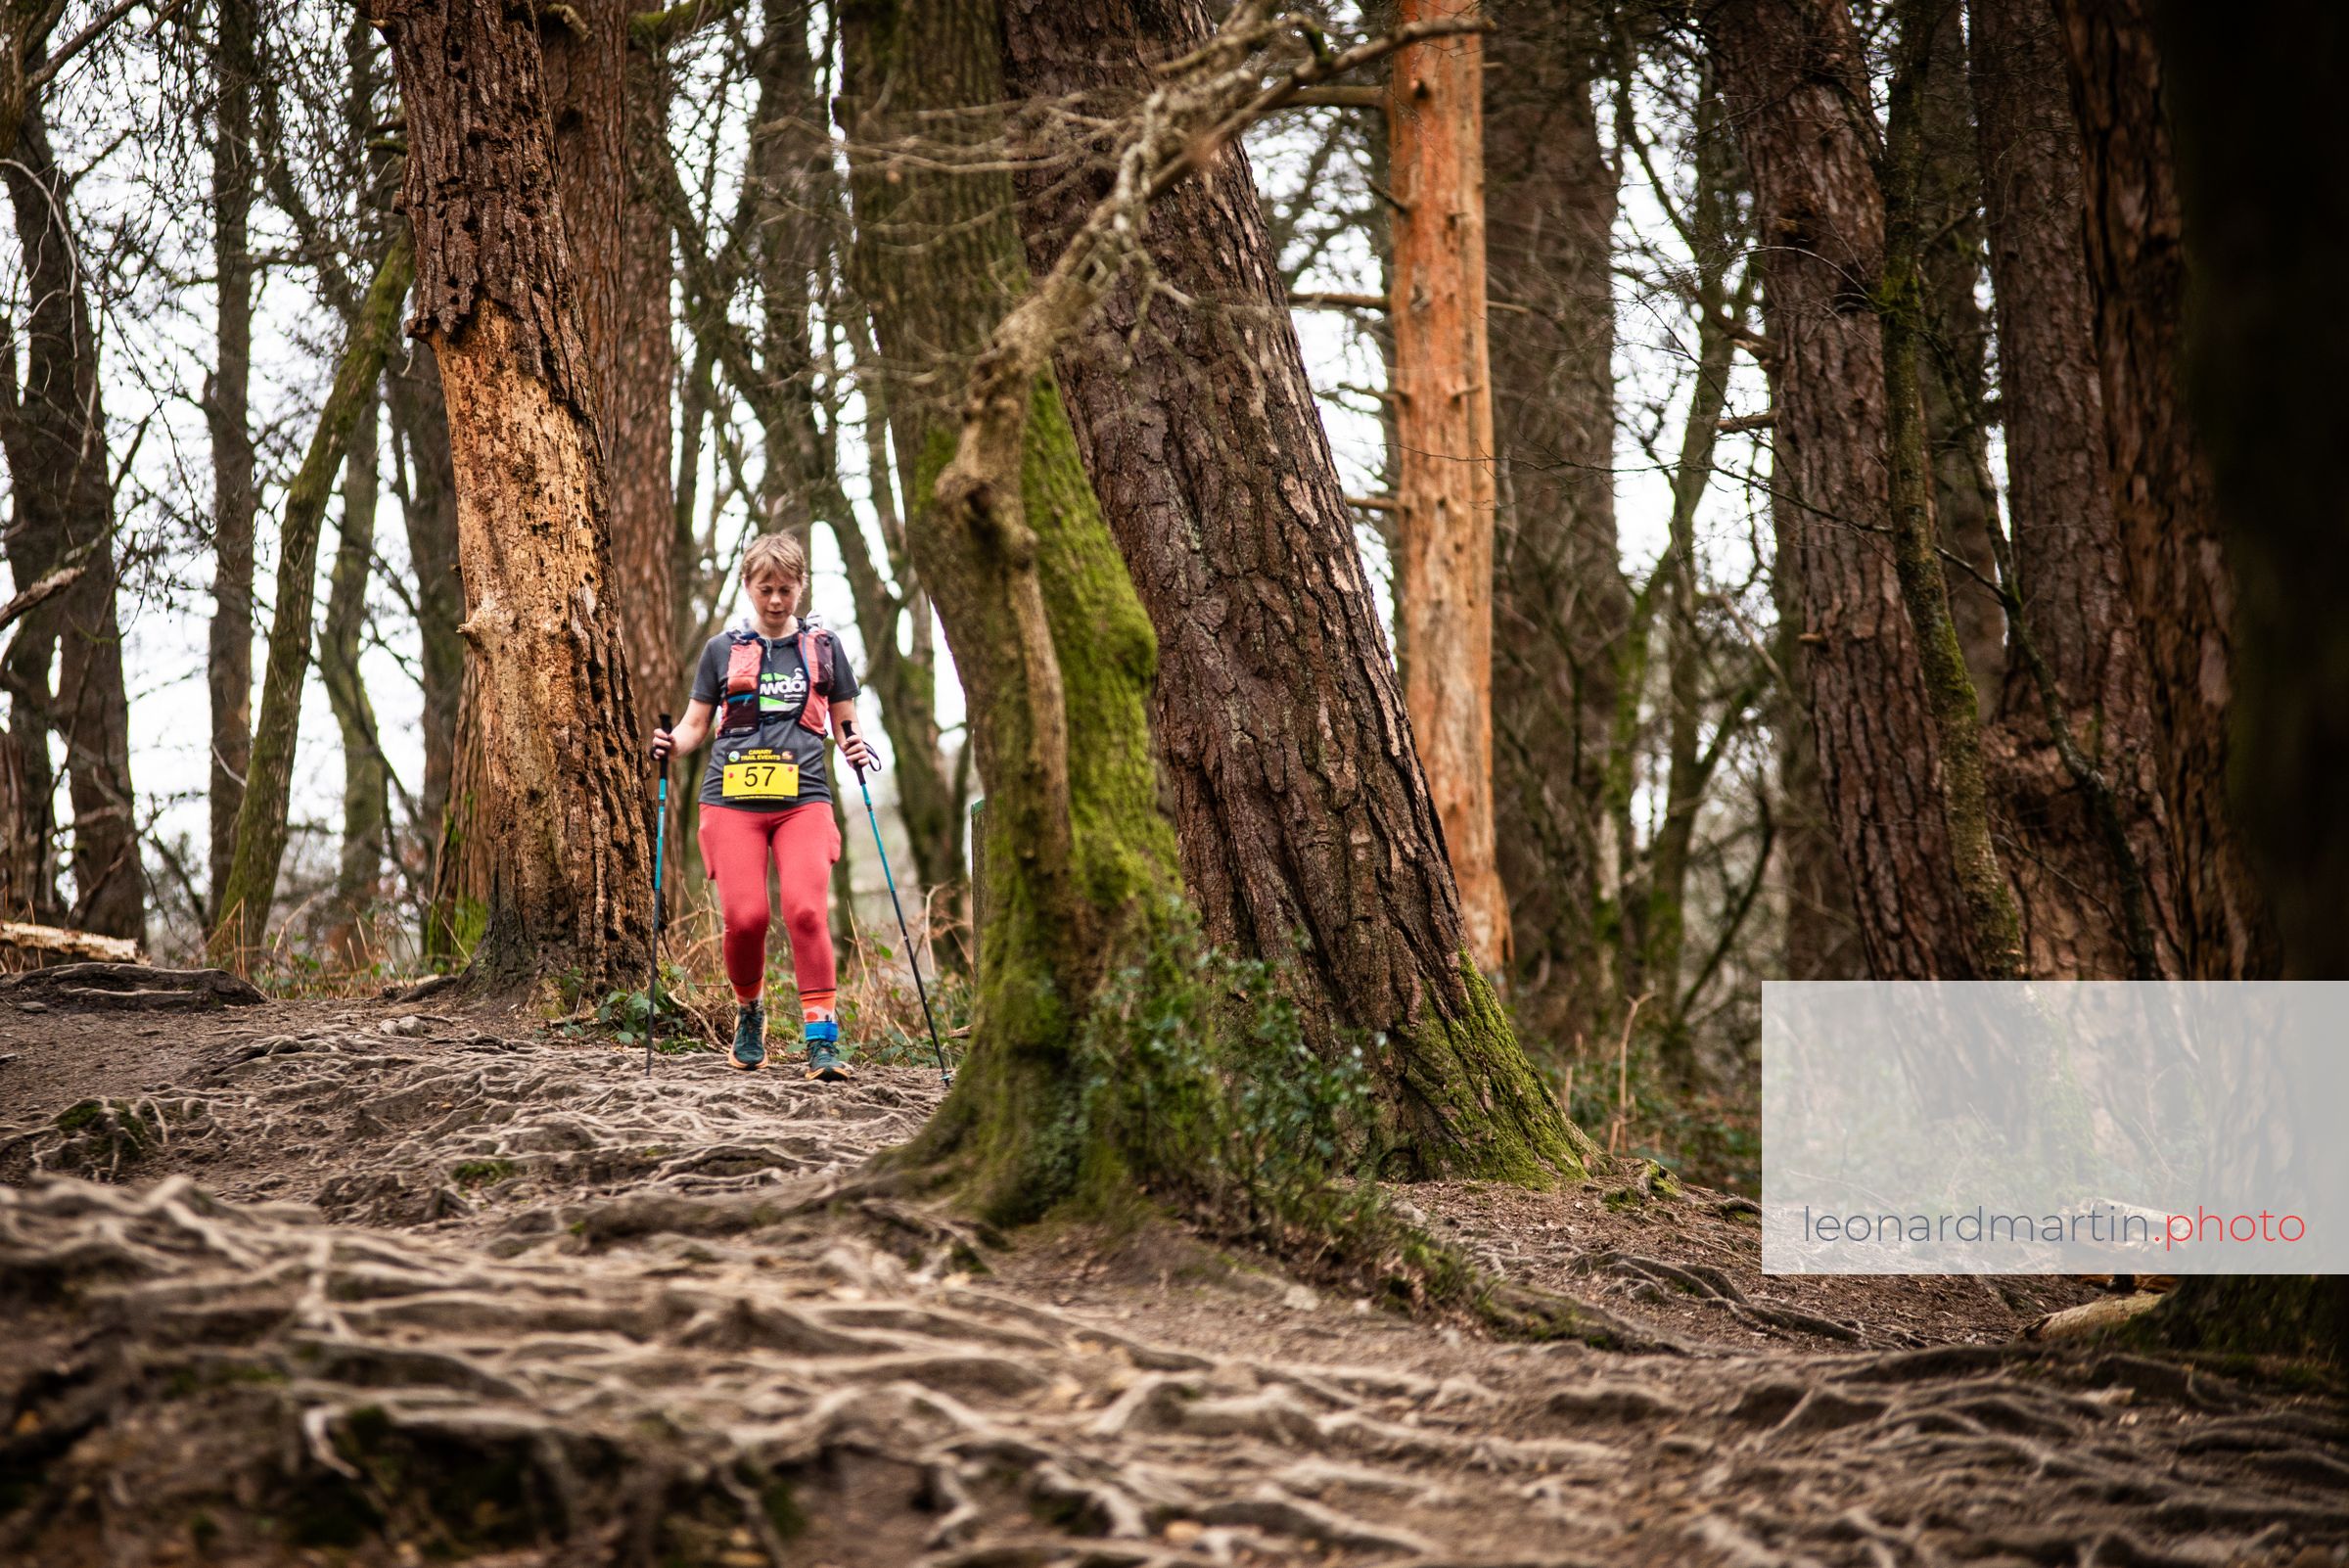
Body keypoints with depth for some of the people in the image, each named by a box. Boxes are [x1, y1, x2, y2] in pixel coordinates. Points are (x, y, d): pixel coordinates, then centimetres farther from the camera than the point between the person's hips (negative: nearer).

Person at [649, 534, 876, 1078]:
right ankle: (749, 1013, 18)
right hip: (732, 800, 0)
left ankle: (822, 1038, -14)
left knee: (807, 911, -18)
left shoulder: (822, 646, 13)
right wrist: (670, 744, -6)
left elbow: (845, 723, 18)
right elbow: (695, 725, 16)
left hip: (804, 799, 0)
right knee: (744, 917, -10)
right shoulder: (723, 649, 12)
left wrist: (856, 749, -5)